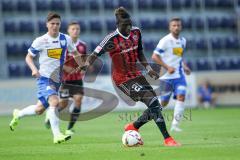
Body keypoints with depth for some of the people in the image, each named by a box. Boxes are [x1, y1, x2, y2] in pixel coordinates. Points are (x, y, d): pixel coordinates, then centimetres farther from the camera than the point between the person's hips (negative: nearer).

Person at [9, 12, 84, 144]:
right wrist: (34, 69, -16)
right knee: (54, 101, -29)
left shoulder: (66, 39, 1)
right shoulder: (40, 41, -9)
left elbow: (74, 53, 18)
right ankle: (56, 135, -27)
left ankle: (18, 115, 42)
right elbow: (29, 57, 2)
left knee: (39, 109, 14)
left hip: (58, 79, 5)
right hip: (44, 78, -5)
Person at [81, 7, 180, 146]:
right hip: (122, 78, -7)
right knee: (153, 102, -20)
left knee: (155, 107, 4)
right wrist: (87, 64, -37)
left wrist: (148, 68, 10)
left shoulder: (136, 32, 0)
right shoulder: (112, 39, -18)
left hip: (136, 74, 7)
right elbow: (95, 55, -17)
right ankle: (167, 138, -17)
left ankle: (133, 127, 26)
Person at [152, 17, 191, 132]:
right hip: (166, 76, -5)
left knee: (181, 97, -16)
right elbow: (154, 56, -14)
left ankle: (175, 125, -13)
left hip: (179, 75, 5)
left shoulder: (182, 41, 9)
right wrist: (167, 67, -20)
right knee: (164, 102, 1)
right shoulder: (165, 41, -11)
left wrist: (184, 66, 9)